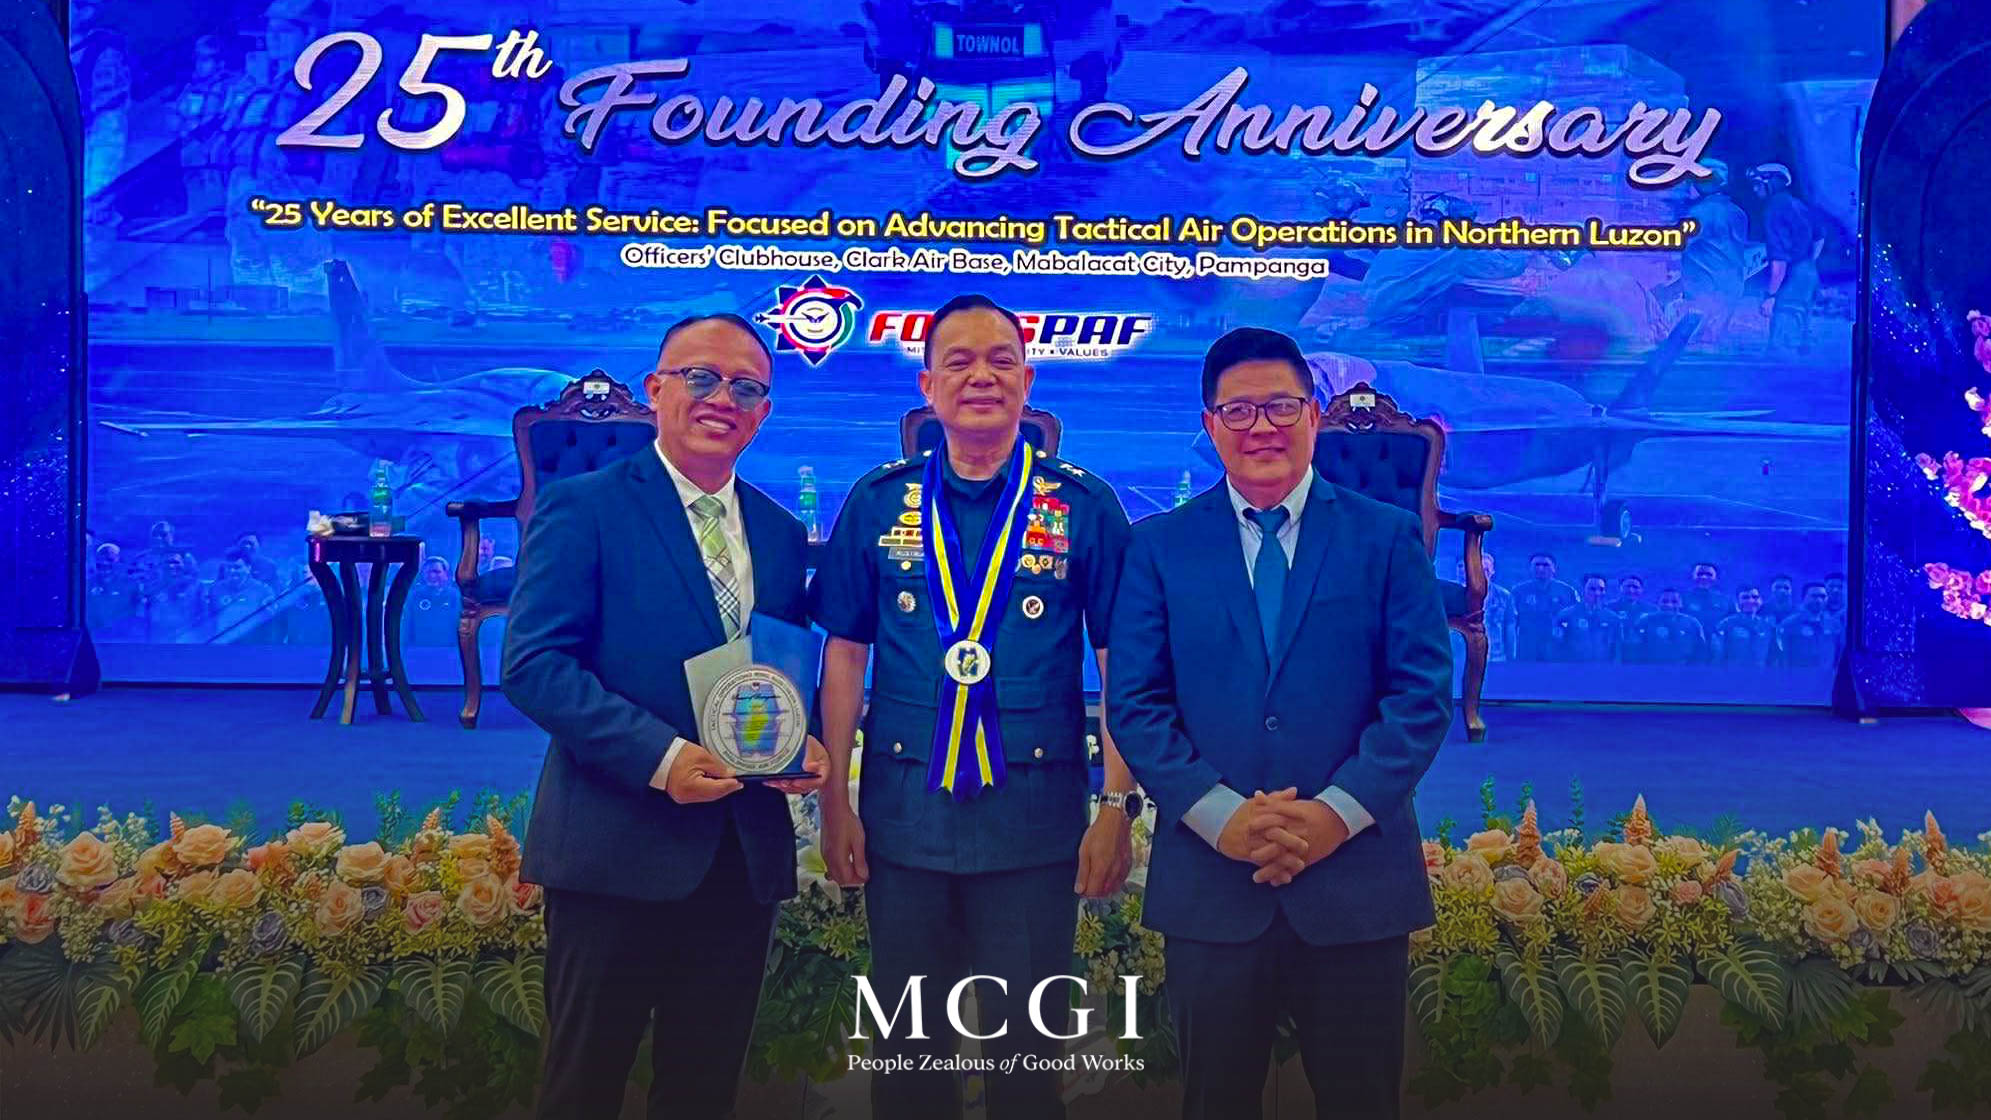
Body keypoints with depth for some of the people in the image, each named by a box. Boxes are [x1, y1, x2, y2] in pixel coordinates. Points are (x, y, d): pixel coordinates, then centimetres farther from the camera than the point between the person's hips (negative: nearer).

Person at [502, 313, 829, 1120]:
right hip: (619, 849, -5)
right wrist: (659, 755, -23)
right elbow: (535, 664, -13)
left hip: (747, 855, 5)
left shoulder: (782, 533, 13)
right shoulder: (583, 507, -5)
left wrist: (808, 744, -4)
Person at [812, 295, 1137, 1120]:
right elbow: (844, 656, 4)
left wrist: (1118, 806, -6)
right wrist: (835, 802, 0)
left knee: (1027, 1045, 11)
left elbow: (1120, 665, -1)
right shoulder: (877, 504, 3)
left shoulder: (1084, 507, -2)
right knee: (907, 1045, 15)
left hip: (1035, 822, -1)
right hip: (902, 816, 2)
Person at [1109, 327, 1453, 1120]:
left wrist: (1340, 811, -14)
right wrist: (1219, 815, -13)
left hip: (1357, 880, 0)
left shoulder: (1388, 538, 4)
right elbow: (1135, 703, -1)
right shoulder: (1159, 546, 5)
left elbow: (1424, 693, -2)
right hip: (1209, 882, 1)